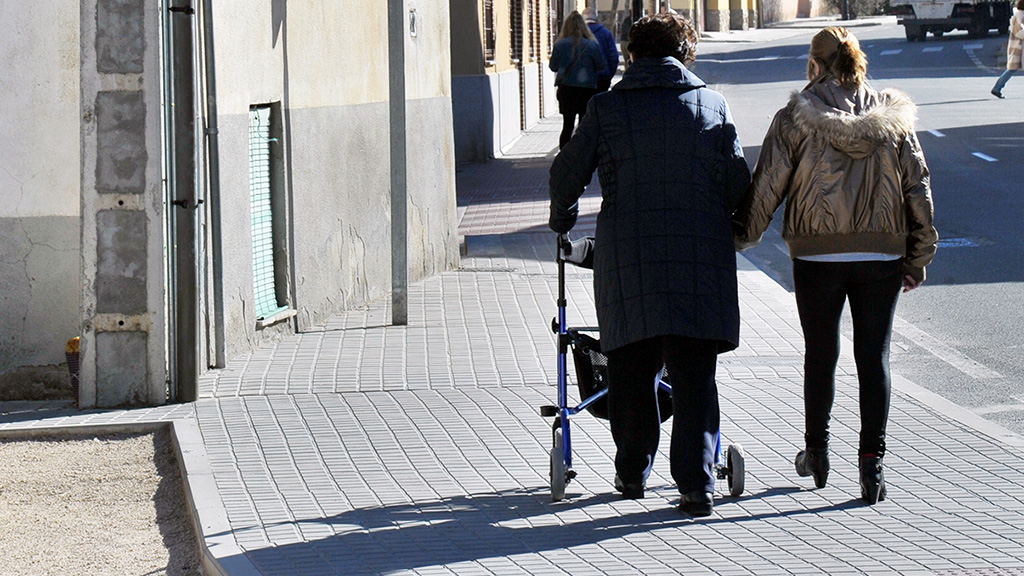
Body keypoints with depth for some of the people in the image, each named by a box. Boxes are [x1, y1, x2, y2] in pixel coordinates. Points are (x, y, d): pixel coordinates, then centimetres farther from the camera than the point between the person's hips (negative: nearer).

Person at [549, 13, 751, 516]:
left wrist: (561, 218, 30)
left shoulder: (605, 108, 4)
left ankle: (632, 473, 21)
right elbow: (738, 183, 8)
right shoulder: (713, 106, 7)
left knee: (631, 371, 11)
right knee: (694, 377, 2)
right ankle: (696, 484, -5)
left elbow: (567, 172, 9)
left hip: (627, 255, 0)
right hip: (701, 256, 1)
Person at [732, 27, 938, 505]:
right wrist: (918, 259, 12)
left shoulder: (796, 118, -5)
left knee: (820, 354, 14)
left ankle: (816, 452, 27)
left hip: (817, 254, -1)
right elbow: (918, 190, 4)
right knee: (874, 358, 4)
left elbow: (766, 185, -6)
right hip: (882, 255, 1)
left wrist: (742, 234, 6)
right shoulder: (893, 118, 2)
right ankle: (872, 461, -4)